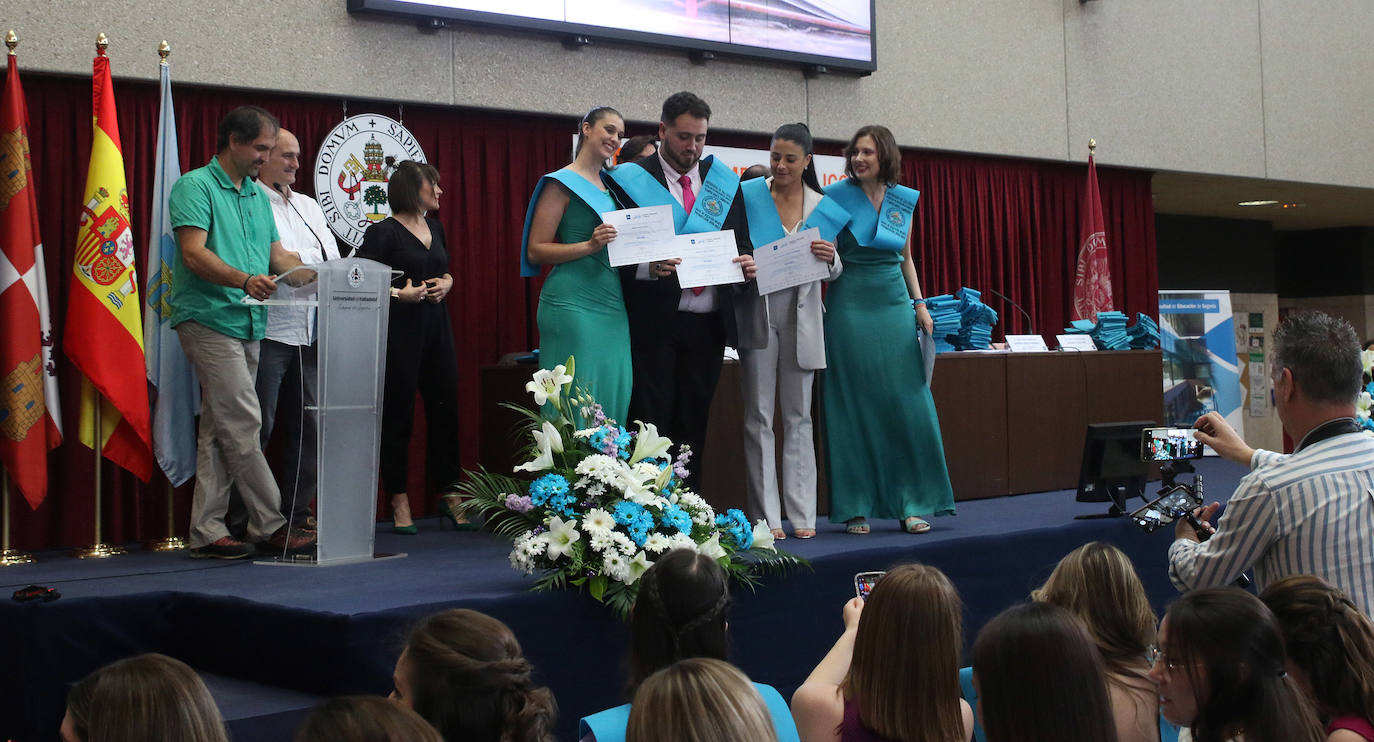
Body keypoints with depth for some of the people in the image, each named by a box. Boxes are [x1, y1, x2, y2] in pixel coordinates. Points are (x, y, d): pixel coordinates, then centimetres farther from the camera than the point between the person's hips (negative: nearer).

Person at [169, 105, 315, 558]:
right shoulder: (196, 186, -5)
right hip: (209, 320, -8)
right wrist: (244, 280, -32)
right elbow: (194, 253, -17)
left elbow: (277, 254, 20)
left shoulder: (257, 194, 20)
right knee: (242, 426, -9)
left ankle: (206, 531, 11)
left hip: (248, 325, 8)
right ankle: (271, 526, -3)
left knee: (218, 431, 8)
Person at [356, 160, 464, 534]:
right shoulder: (383, 232, -7)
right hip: (400, 328, -7)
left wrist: (446, 284, 4)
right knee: (398, 415, -1)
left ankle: (448, 494, 14)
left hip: (436, 327, 7)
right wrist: (399, 293, -21)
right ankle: (399, 502, 6)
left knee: (444, 408, 6)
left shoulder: (436, 228, 15)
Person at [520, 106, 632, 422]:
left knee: (612, 400, 5)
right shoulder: (562, 183, -2)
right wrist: (590, 245, -18)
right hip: (574, 304, -7)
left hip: (613, 306, 7)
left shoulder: (611, 185, 19)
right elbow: (535, 251, -7)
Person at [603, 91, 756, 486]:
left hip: (708, 324, 4)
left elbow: (741, 243, 16)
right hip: (654, 323, -4)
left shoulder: (724, 182, 12)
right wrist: (649, 266, -25)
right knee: (651, 425, -3)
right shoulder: (630, 180, -1)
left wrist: (746, 263, -7)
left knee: (693, 425, 9)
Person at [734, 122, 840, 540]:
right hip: (757, 314, -2)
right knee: (759, 416, -1)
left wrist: (829, 258, -11)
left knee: (798, 416, 6)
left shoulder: (821, 205, 9)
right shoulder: (746, 195, 2)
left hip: (801, 315, 2)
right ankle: (766, 516, 4)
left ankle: (802, 515, 10)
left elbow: (833, 273, 12)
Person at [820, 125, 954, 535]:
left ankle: (912, 504, 8)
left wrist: (920, 304, 9)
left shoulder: (904, 200, 8)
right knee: (853, 408, -1)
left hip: (894, 305, 3)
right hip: (850, 307, -3)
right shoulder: (837, 197, -2)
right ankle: (855, 507, 7)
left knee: (907, 404, 0)